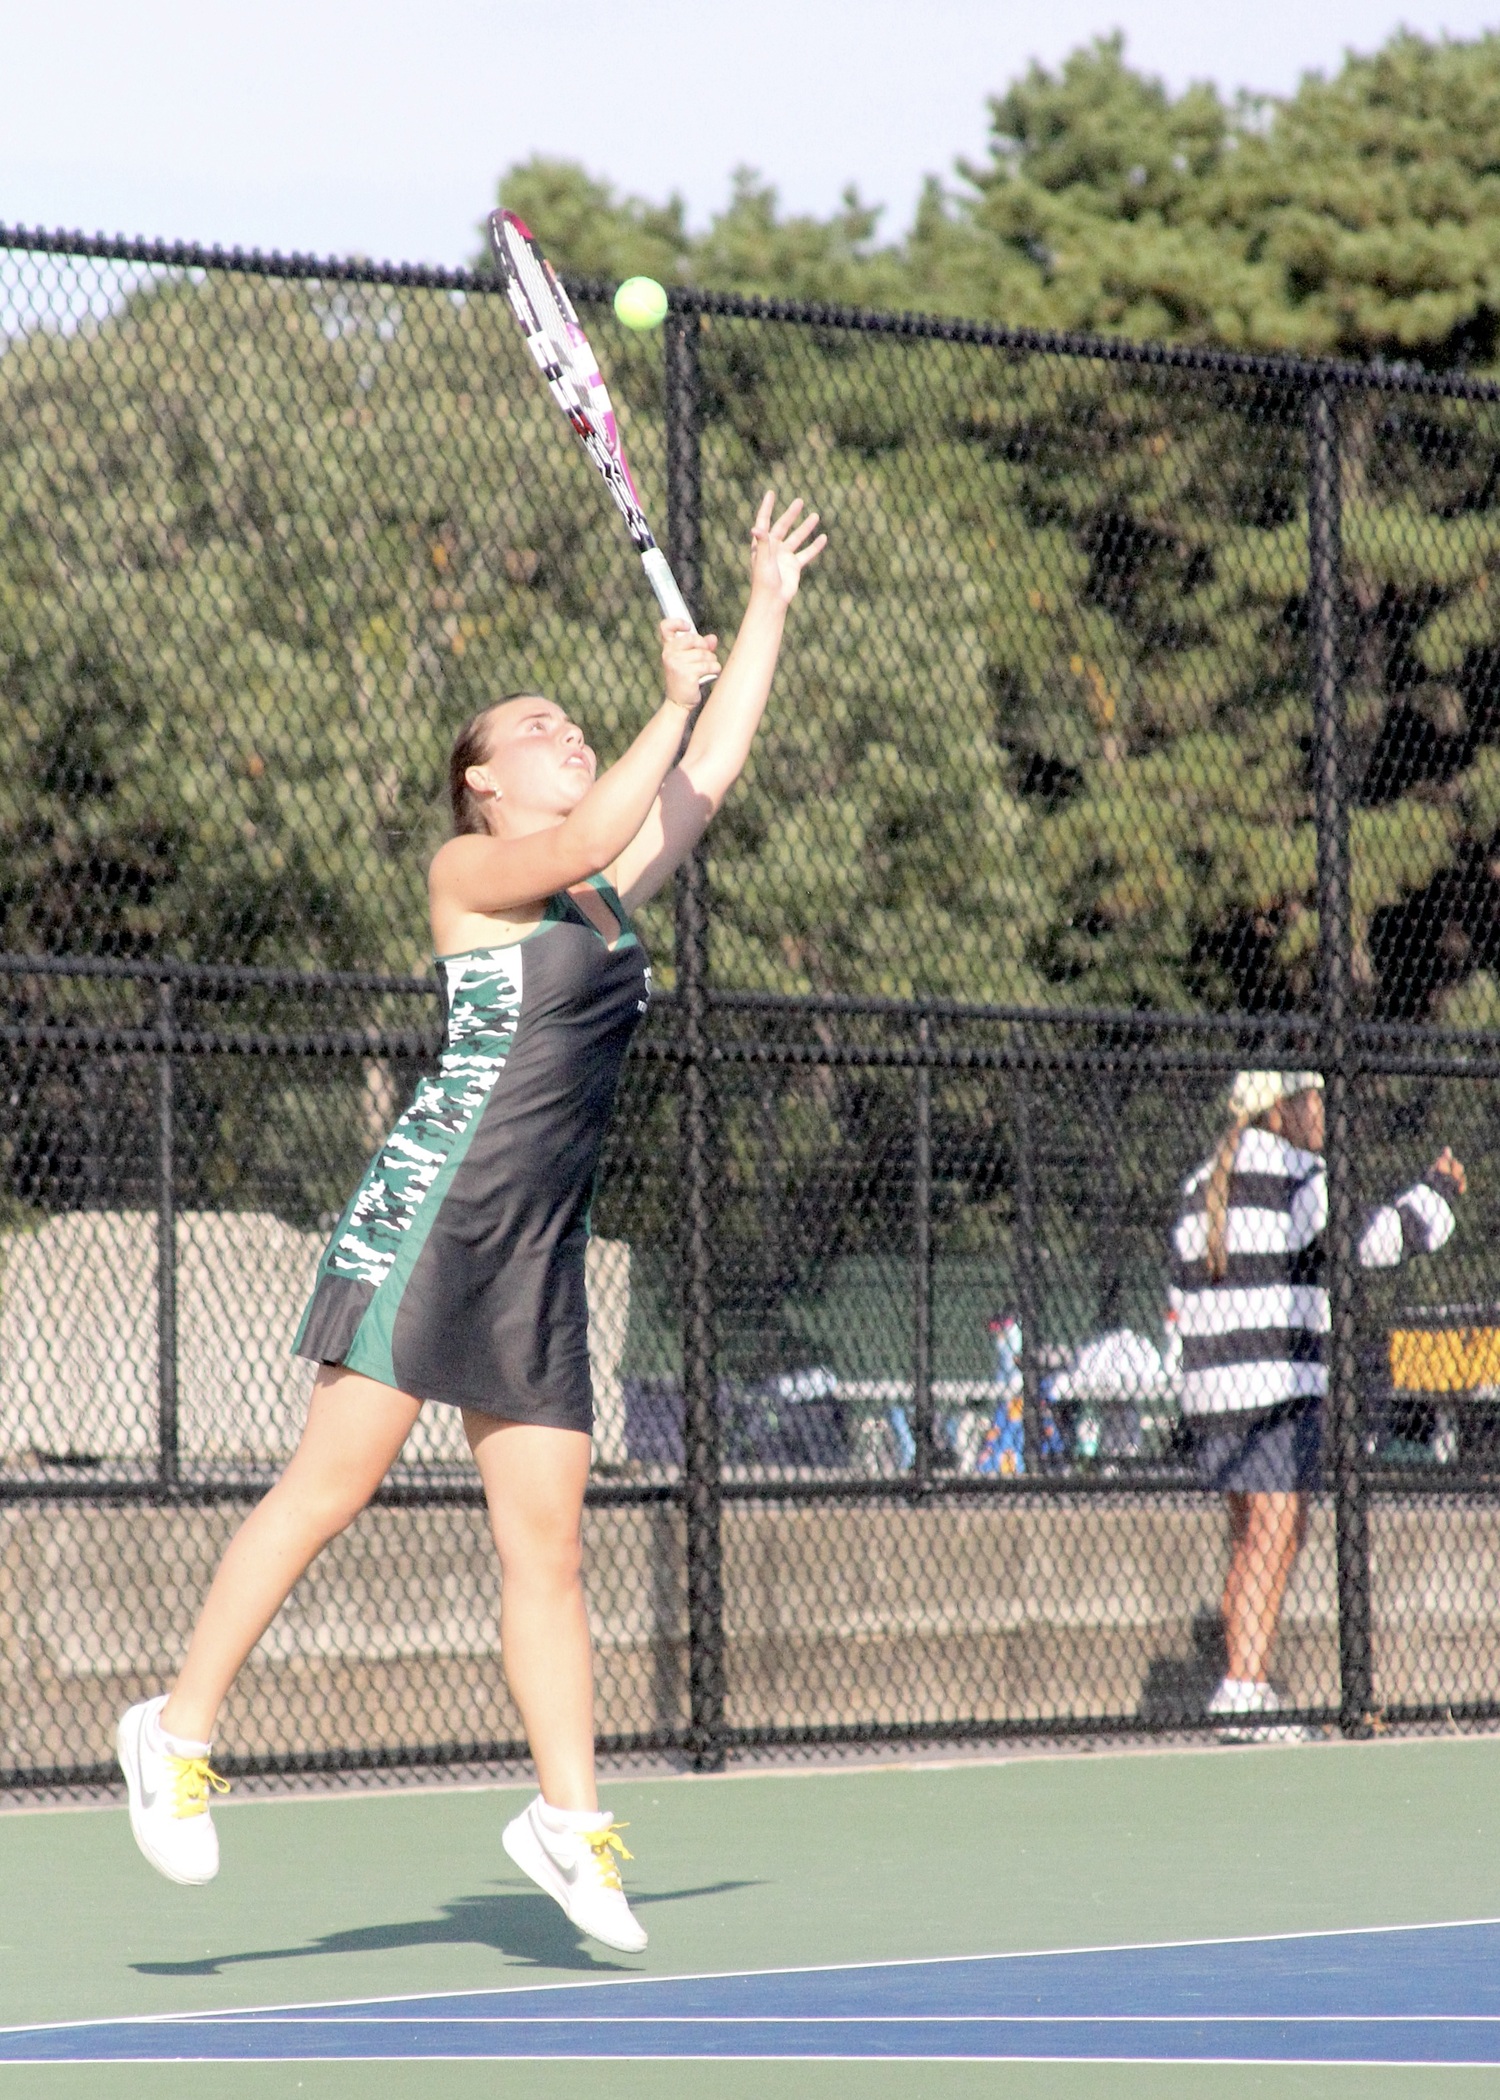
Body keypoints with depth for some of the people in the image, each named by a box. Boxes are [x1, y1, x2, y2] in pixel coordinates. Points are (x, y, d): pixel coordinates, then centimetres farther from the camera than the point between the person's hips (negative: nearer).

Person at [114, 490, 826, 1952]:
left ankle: (568, 1818, 4)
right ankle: (178, 1734, 1)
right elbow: (581, 841, -19)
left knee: (546, 1541, 3)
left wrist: (767, 609, 25)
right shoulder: (469, 871, 0)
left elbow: (710, 773, 24)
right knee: (328, 1488, -8)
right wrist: (672, 695, -12)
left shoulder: (614, 887, 19)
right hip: (432, 1213, -7)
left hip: (539, 1253, 7)